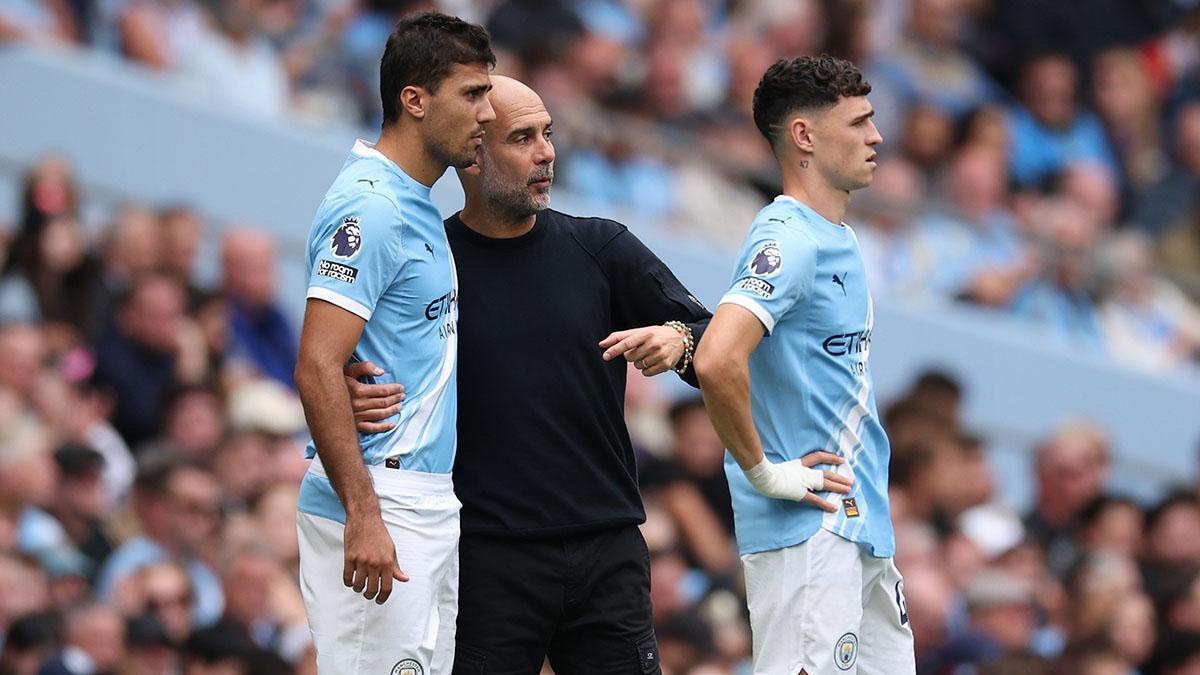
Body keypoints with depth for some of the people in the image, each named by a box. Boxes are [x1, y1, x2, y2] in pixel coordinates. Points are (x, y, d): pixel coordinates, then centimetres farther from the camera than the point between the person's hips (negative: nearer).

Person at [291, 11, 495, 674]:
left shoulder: (416, 205, 16)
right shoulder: (370, 208, -15)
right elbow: (317, 370, -21)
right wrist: (363, 515, -25)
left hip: (428, 506, 10)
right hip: (376, 506, -10)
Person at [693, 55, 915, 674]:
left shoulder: (840, 240, 16)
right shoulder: (787, 243, -16)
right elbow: (717, 362, -31)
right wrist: (761, 471, -19)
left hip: (861, 524, 10)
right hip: (806, 529, -10)